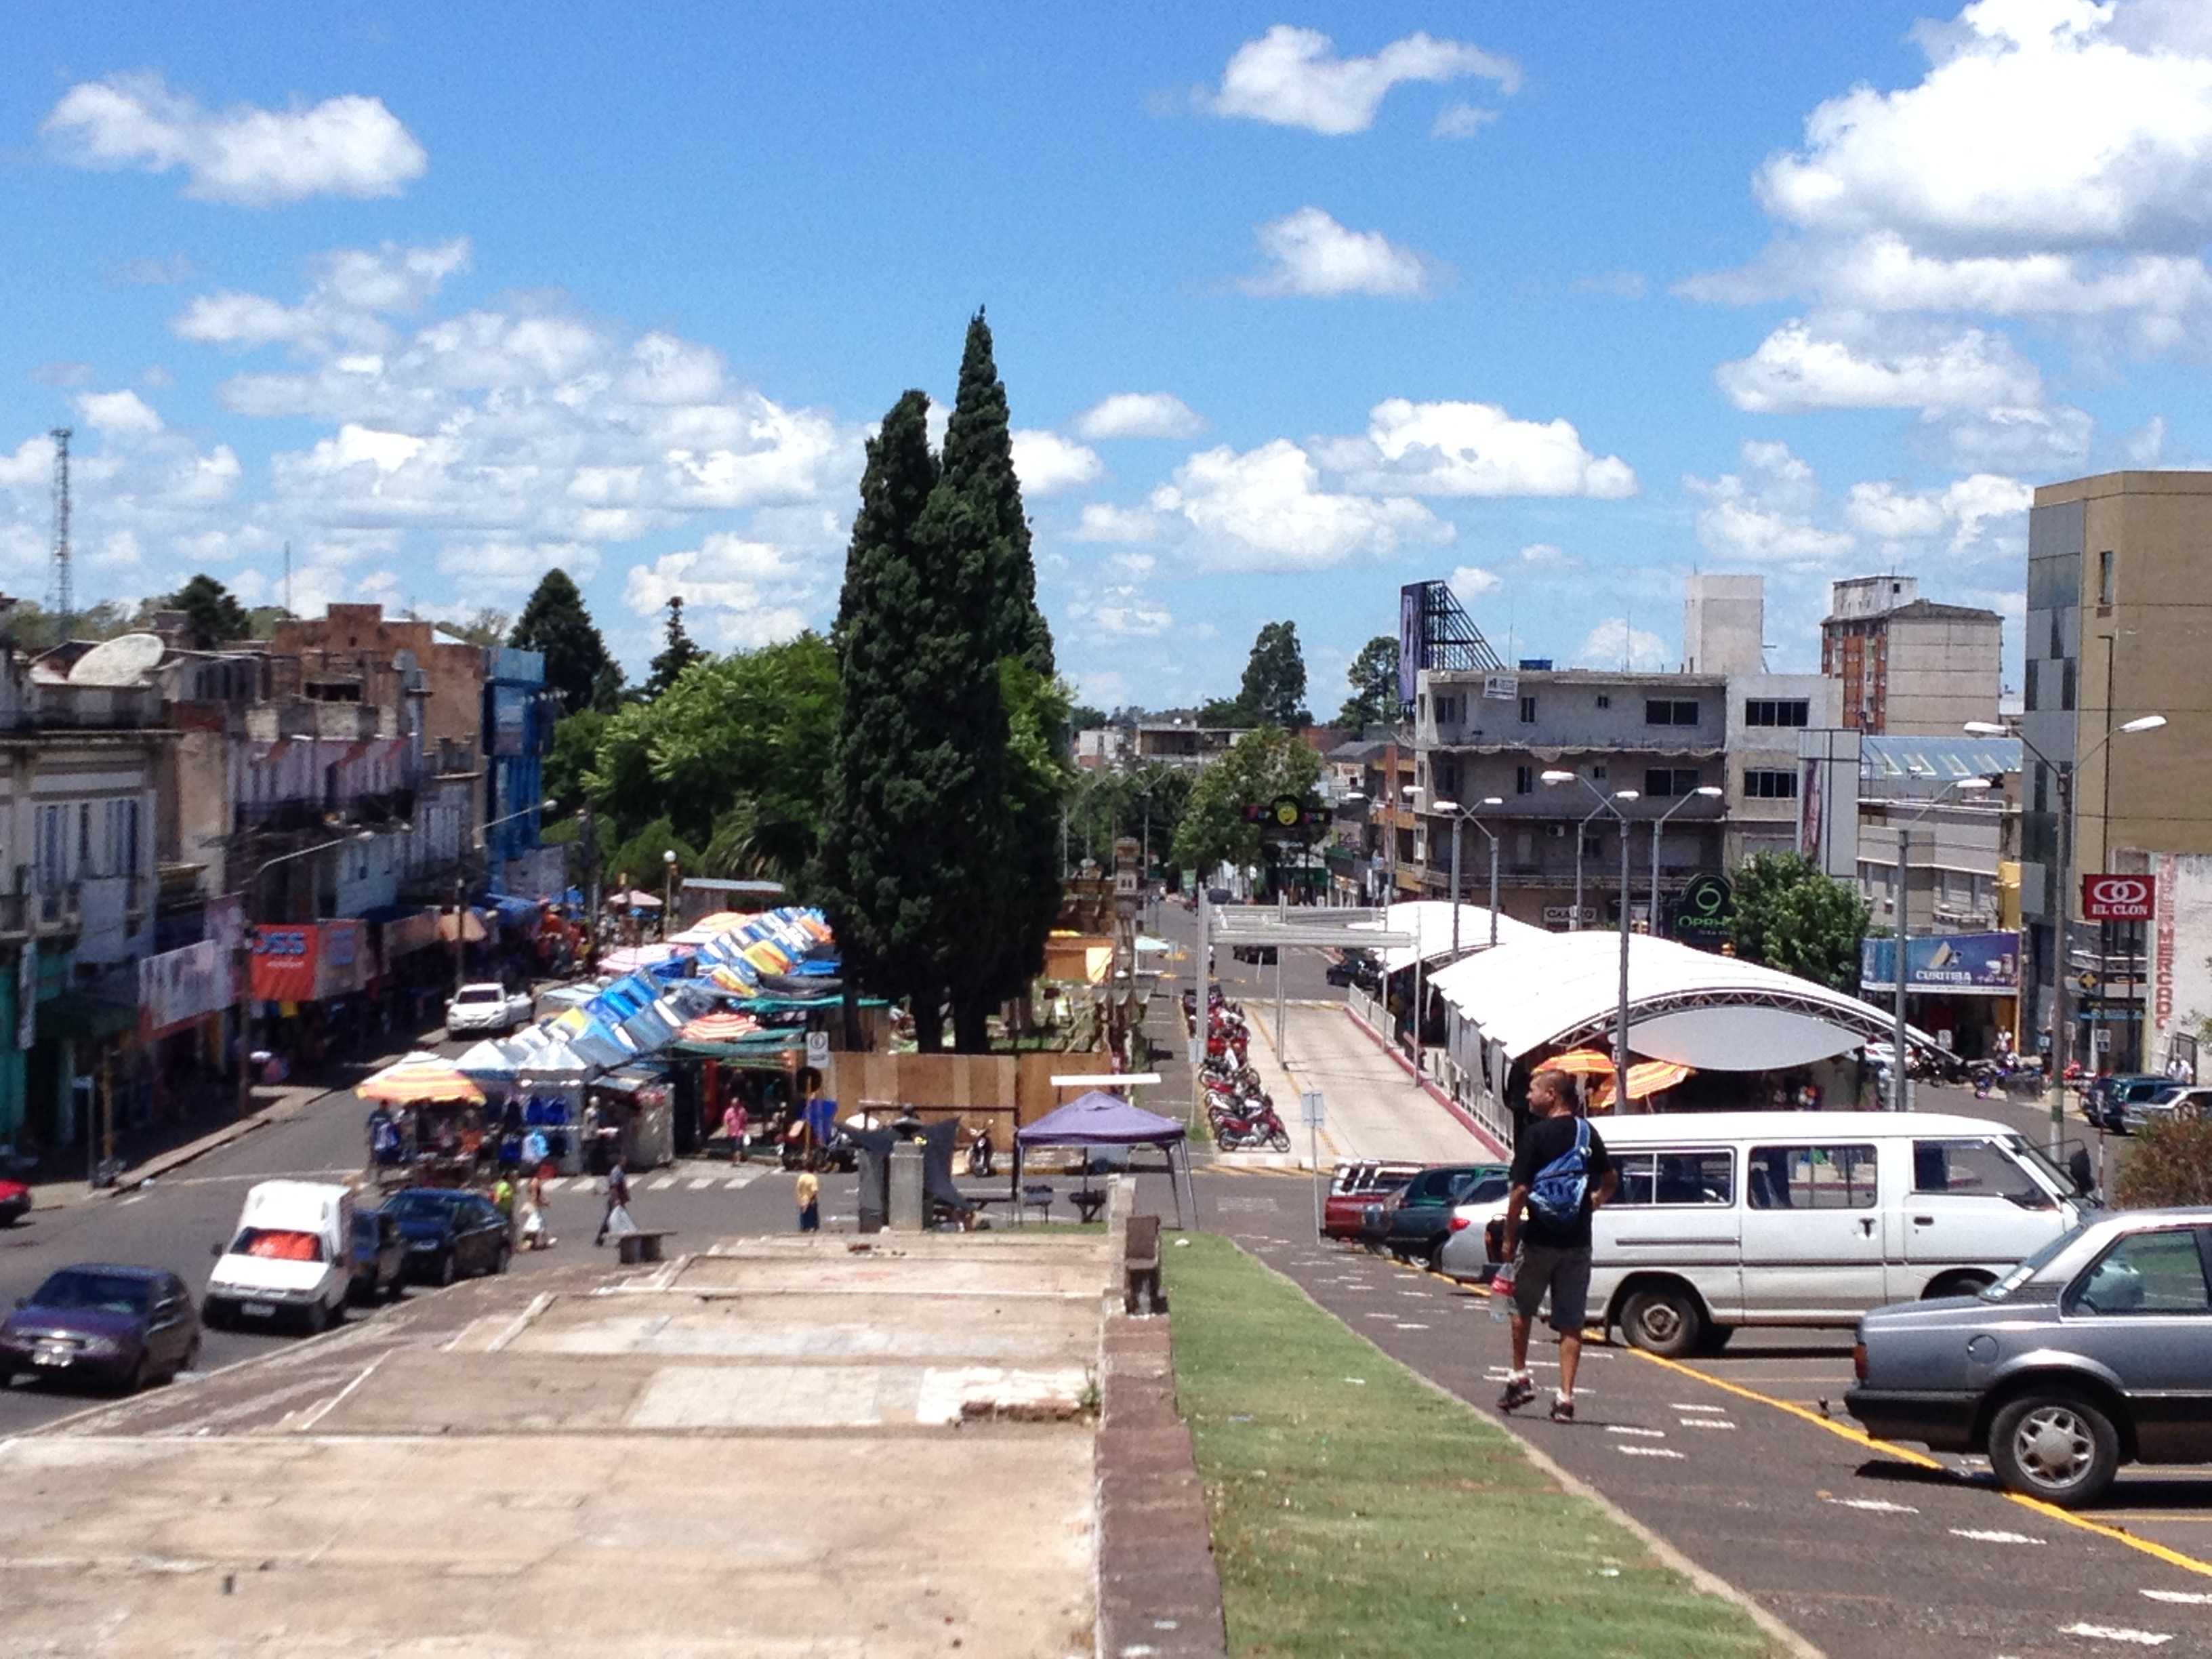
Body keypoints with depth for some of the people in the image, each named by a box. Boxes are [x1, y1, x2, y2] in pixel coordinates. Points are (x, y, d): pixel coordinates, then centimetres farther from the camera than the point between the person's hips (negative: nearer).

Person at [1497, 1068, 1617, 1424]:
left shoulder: (1535, 1135, -12)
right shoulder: (1586, 1133, 5)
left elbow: (1520, 1191, -15)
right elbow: (1610, 1180, 15)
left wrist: (1510, 1238, -7)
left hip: (1539, 1240, -4)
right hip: (1577, 1244, 4)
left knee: (1522, 1308, 18)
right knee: (1571, 1324, 4)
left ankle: (1519, 1378, 21)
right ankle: (1565, 1398, -1)